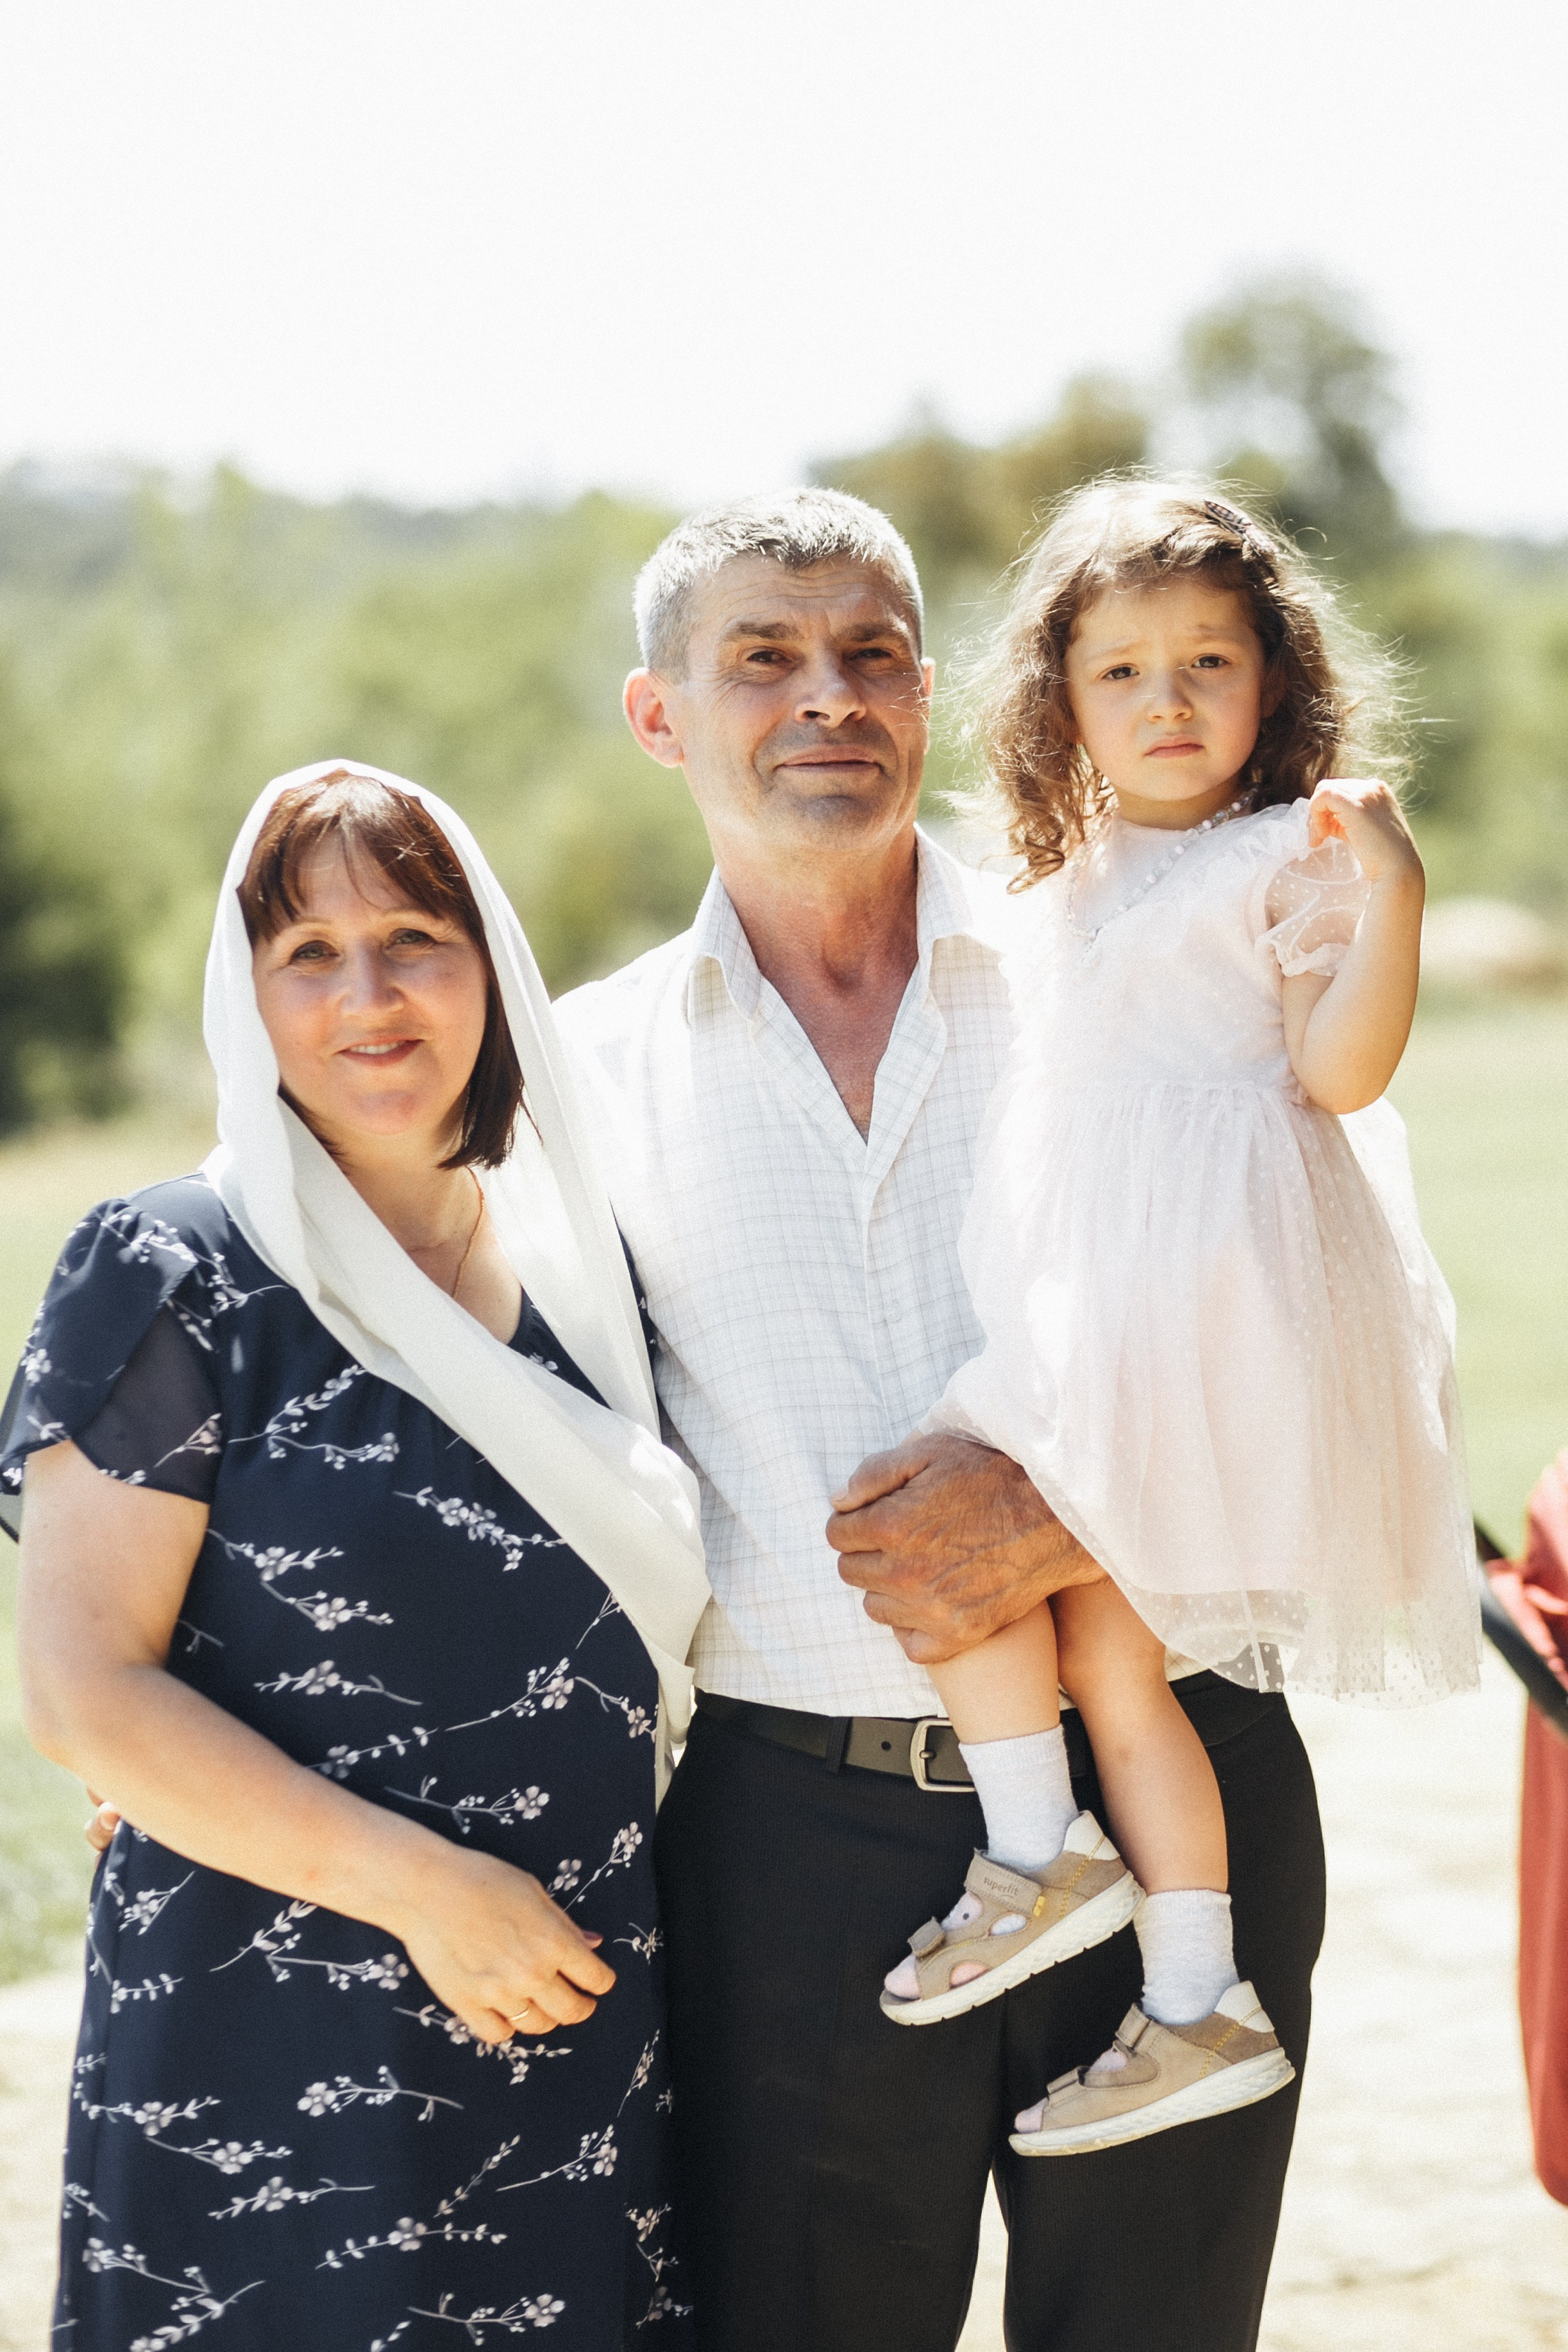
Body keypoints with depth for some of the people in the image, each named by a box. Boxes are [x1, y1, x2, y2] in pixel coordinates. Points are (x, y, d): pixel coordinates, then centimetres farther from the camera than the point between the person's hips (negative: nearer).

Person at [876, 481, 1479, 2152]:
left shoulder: (1291, 856, -1)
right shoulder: (1073, 885, 23)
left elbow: (1342, 1069, -12)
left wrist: (1392, 896, -24)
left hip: (1209, 1305, -8)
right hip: (1086, 1313, 8)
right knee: (1104, 1653, 6)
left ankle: (1034, 1856, -4)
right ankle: (1199, 2007, 11)